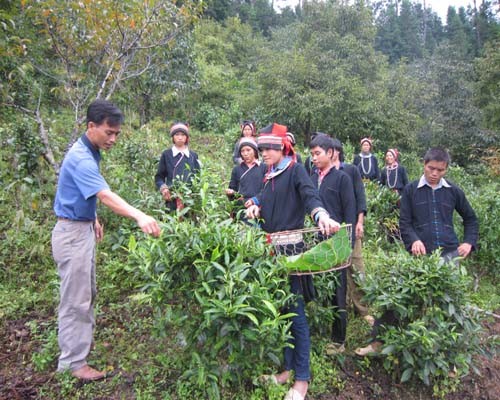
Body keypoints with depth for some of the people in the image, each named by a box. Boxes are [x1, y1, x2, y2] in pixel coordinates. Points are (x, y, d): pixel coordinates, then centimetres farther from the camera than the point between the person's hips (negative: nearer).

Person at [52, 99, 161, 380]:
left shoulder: (91, 152, 7)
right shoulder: (80, 158, -24)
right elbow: (106, 196, -39)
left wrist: (95, 219, 20)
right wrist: (139, 216, -51)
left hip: (85, 228, 10)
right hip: (72, 232, -10)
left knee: (88, 293, 20)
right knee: (75, 298, 0)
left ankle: (83, 341, 37)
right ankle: (73, 361, 13)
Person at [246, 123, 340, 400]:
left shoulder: (295, 170, -5)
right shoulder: (269, 176, 16)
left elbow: (310, 195, -22)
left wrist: (322, 216, -41)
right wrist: (254, 207, -4)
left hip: (291, 249, -7)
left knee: (295, 311, 0)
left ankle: (302, 378, 13)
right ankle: (287, 366, 28)